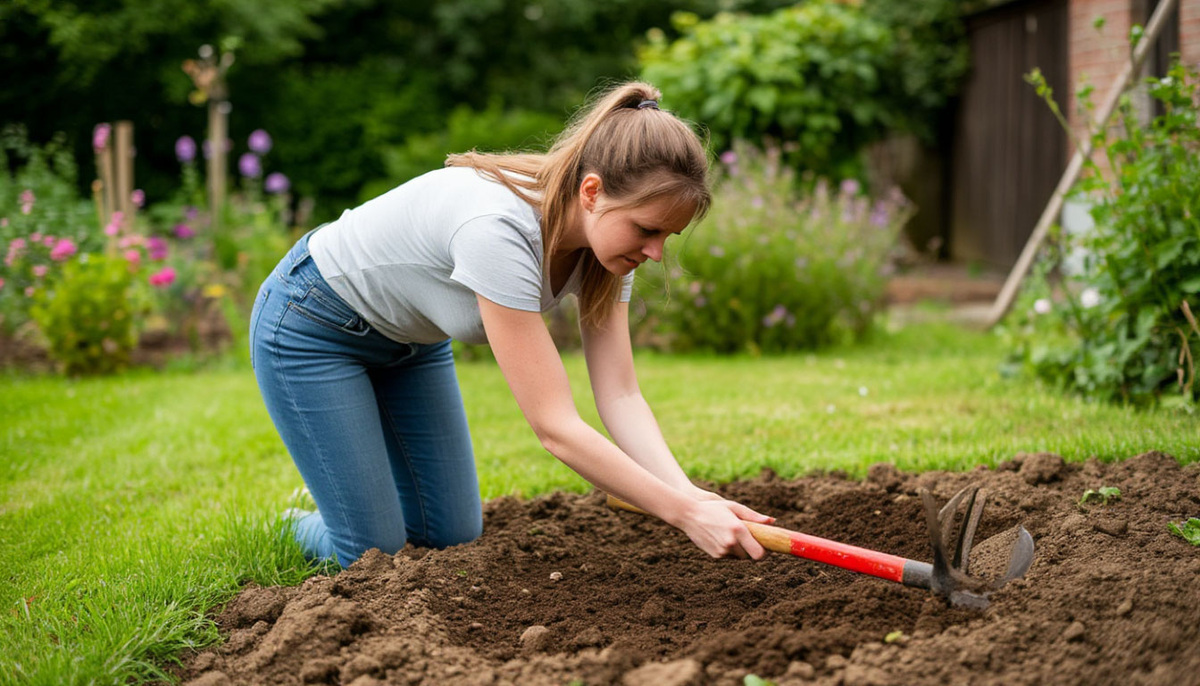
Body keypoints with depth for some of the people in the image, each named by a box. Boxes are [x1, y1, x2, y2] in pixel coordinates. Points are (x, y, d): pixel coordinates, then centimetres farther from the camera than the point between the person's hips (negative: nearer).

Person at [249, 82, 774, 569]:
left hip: (410, 341, 7)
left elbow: (620, 396, -18)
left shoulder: (610, 229, -17)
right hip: (312, 328, -7)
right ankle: (296, 530, 26)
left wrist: (692, 495, -33)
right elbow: (554, 427, -41)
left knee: (451, 537, 6)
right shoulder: (499, 230, -41)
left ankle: (338, 499, 35)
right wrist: (685, 513, -42)